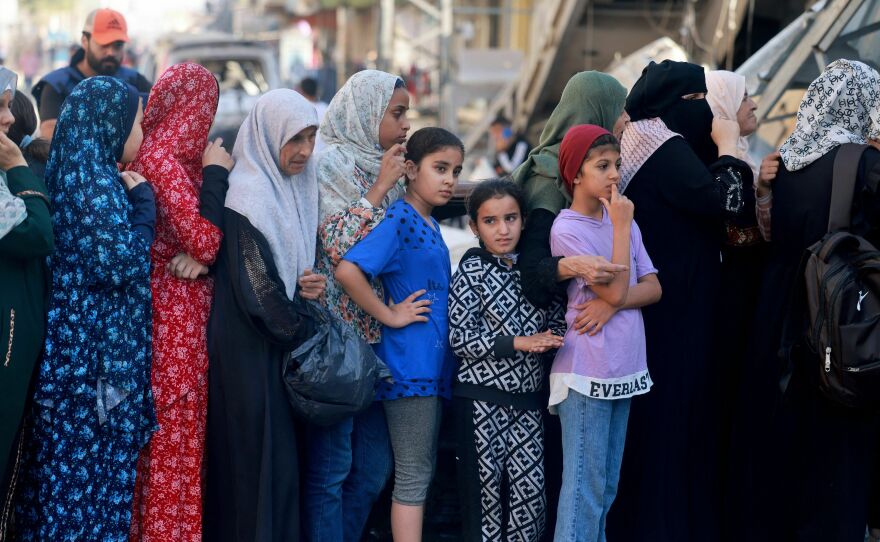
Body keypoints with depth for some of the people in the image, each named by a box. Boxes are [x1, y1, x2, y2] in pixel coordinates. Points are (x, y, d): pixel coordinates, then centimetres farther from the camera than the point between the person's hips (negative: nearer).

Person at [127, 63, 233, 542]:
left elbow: (204, 242, 10)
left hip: (177, 312, 9)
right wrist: (216, 172, -13)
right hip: (177, 317, -9)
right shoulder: (162, 158, -16)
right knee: (173, 441, 0)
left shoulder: (164, 154, 10)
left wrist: (201, 256, -12)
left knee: (170, 436, 15)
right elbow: (205, 242, -21)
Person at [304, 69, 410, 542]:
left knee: (375, 466, 10)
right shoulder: (331, 164, -8)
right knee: (330, 466, -3)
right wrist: (379, 190, -14)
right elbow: (339, 247, -17)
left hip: (375, 337, 8)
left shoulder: (385, 169, 13)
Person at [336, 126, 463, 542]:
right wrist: (389, 315, -18)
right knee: (413, 476, -4)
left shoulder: (430, 225, 13)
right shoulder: (399, 219, -14)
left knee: (423, 472, 14)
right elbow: (347, 271, -28)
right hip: (409, 363, -9)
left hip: (433, 365, 9)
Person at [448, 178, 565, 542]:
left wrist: (549, 337, -6)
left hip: (528, 396, 4)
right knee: (485, 484, 2)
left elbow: (557, 321, 16)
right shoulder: (471, 272, -6)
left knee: (531, 485, 4)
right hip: (481, 398, -4)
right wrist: (517, 343, -17)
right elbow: (459, 338, -11)